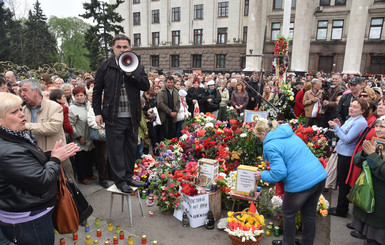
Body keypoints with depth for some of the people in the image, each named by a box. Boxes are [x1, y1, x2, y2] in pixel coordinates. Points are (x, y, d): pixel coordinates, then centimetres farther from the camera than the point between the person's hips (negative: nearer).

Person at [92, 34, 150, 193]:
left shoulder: (137, 66, 9)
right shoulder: (106, 66, 3)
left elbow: (146, 86, -2)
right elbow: (97, 91, 6)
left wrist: (131, 74, -14)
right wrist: (98, 112, 1)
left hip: (133, 116, 3)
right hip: (114, 117, -2)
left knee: (131, 148, 12)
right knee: (116, 150, 3)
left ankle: (128, 176, 28)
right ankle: (119, 180, 16)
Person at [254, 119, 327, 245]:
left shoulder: (270, 146, -12)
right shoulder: (290, 134, 14)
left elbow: (279, 173, -17)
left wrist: (262, 175, -1)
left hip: (301, 183, -8)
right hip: (320, 176, 8)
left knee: (288, 214, 17)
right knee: (309, 214, 23)